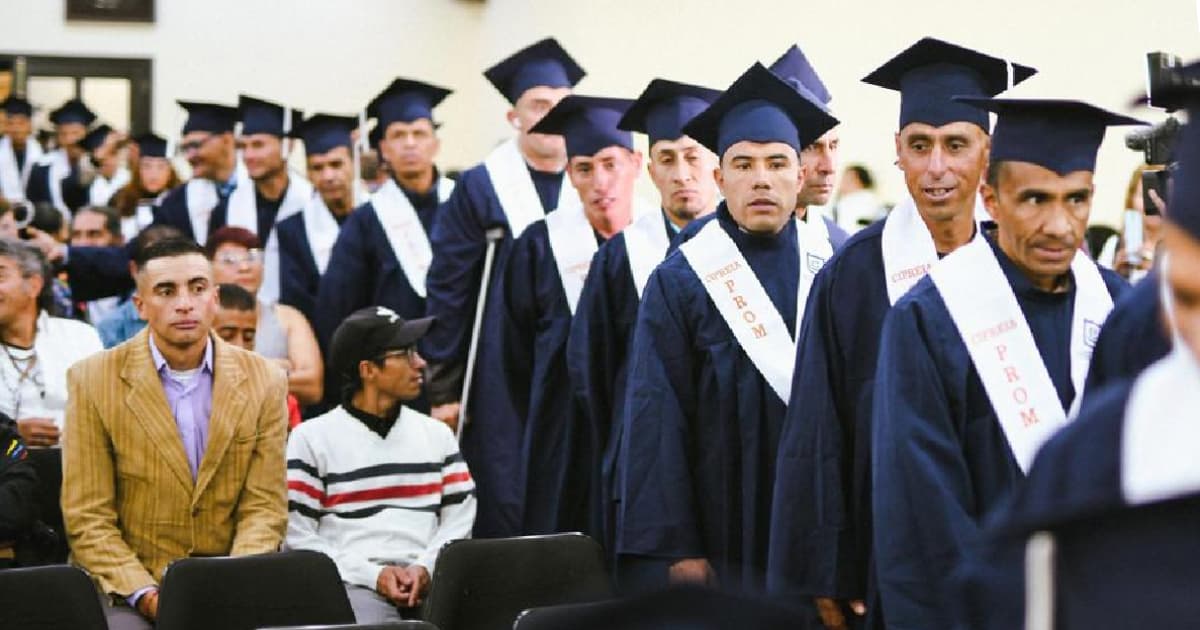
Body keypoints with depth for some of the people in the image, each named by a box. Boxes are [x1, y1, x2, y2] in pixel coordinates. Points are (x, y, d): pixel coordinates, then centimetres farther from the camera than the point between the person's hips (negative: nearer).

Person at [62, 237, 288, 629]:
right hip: (128, 591, -1)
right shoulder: (94, 380, -1)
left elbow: (264, 509, 3)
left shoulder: (264, 382, 4)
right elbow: (87, 518, -3)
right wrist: (146, 595, -16)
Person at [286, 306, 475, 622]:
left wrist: (425, 567, -8)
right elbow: (299, 536, 0)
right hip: (355, 582, -3)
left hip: (429, 579, 3)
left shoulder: (437, 433, 19)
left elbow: (459, 518, 11)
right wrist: (373, 574, -10)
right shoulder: (312, 438, 7)